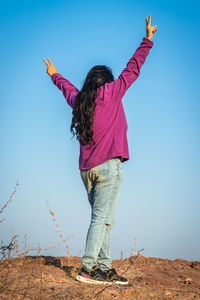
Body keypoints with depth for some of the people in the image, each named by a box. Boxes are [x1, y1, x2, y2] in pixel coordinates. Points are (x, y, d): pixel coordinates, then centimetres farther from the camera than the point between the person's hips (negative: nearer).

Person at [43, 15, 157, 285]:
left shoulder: (78, 99, 15)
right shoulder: (111, 92, 1)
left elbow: (67, 87, 35)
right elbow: (132, 69, 4)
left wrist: (54, 75, 56)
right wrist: (148, 40, 13)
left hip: (86, 169, 6)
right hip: (109, 164, -6)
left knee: (103, 219, 8)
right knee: (102, 218, -8)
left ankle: (105, 269, 7)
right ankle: (89, 268, -11)